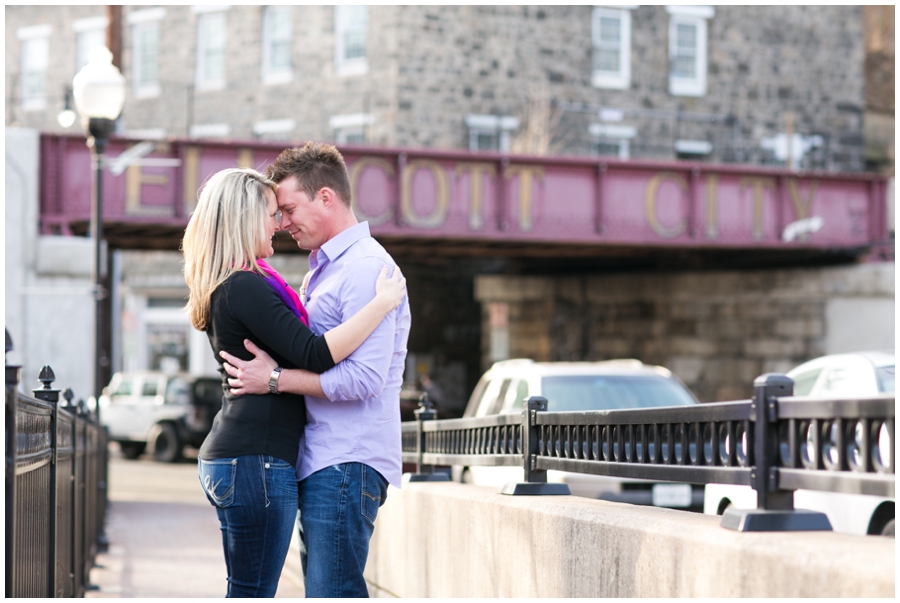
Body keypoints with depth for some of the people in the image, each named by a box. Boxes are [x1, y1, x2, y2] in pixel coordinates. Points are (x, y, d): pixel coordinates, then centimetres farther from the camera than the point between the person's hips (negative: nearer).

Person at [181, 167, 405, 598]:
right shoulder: (245, 287, -15)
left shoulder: (225, 287, 17)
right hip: (255, 461, -10)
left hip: (228, 457, 10)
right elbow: (315, 355, -21)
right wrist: (382, 303, -15)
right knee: (252, 592, -6)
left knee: (248, 593, 14)